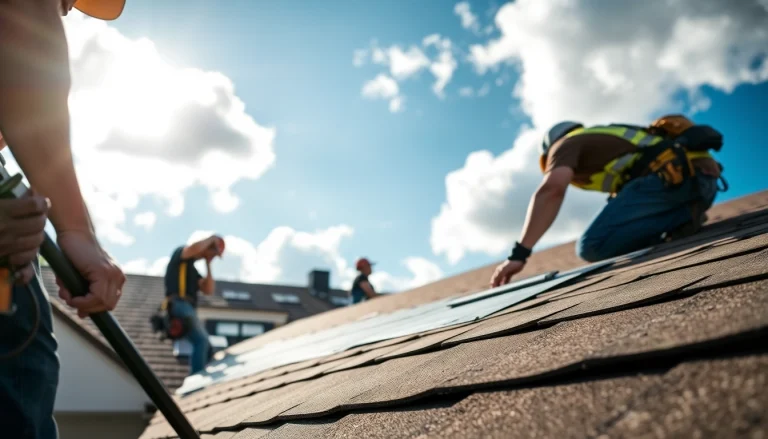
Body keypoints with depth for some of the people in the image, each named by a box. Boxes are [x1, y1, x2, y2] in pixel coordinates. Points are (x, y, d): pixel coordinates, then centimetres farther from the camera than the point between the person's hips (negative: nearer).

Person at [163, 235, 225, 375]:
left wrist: (208, 264, 17)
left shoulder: (193, 270, 30)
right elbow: (195, 248, -21)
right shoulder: (180, 253, 6)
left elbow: (209, 290, 15)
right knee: (201, 340, -23)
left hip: (188, 310, 10)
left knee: (205, 347, 9)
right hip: (179, 306, -10)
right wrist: (211, 239, -3)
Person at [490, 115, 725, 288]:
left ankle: (682, 217, -9)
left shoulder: (567, 144, 11)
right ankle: (683, 215, 5)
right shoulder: (610, 139, 37)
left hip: (674, 174, -9)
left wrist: (518, 254, -16)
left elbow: (551, 190, -11)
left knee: (593, 246, -14)